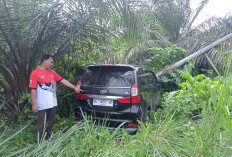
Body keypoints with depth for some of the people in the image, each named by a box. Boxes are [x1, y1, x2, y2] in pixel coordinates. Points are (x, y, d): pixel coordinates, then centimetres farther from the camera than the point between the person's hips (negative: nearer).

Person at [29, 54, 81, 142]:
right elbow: (33, 90, -12)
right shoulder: (35, 73, -8)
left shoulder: (52, 73, 11)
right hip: (42, 105, -6)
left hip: (52, 104, 7)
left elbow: (63, 81, 11)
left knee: (50, 124, 17)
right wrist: (34, 104, -16)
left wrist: (74, 87, 6)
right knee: (42, 126, 3)